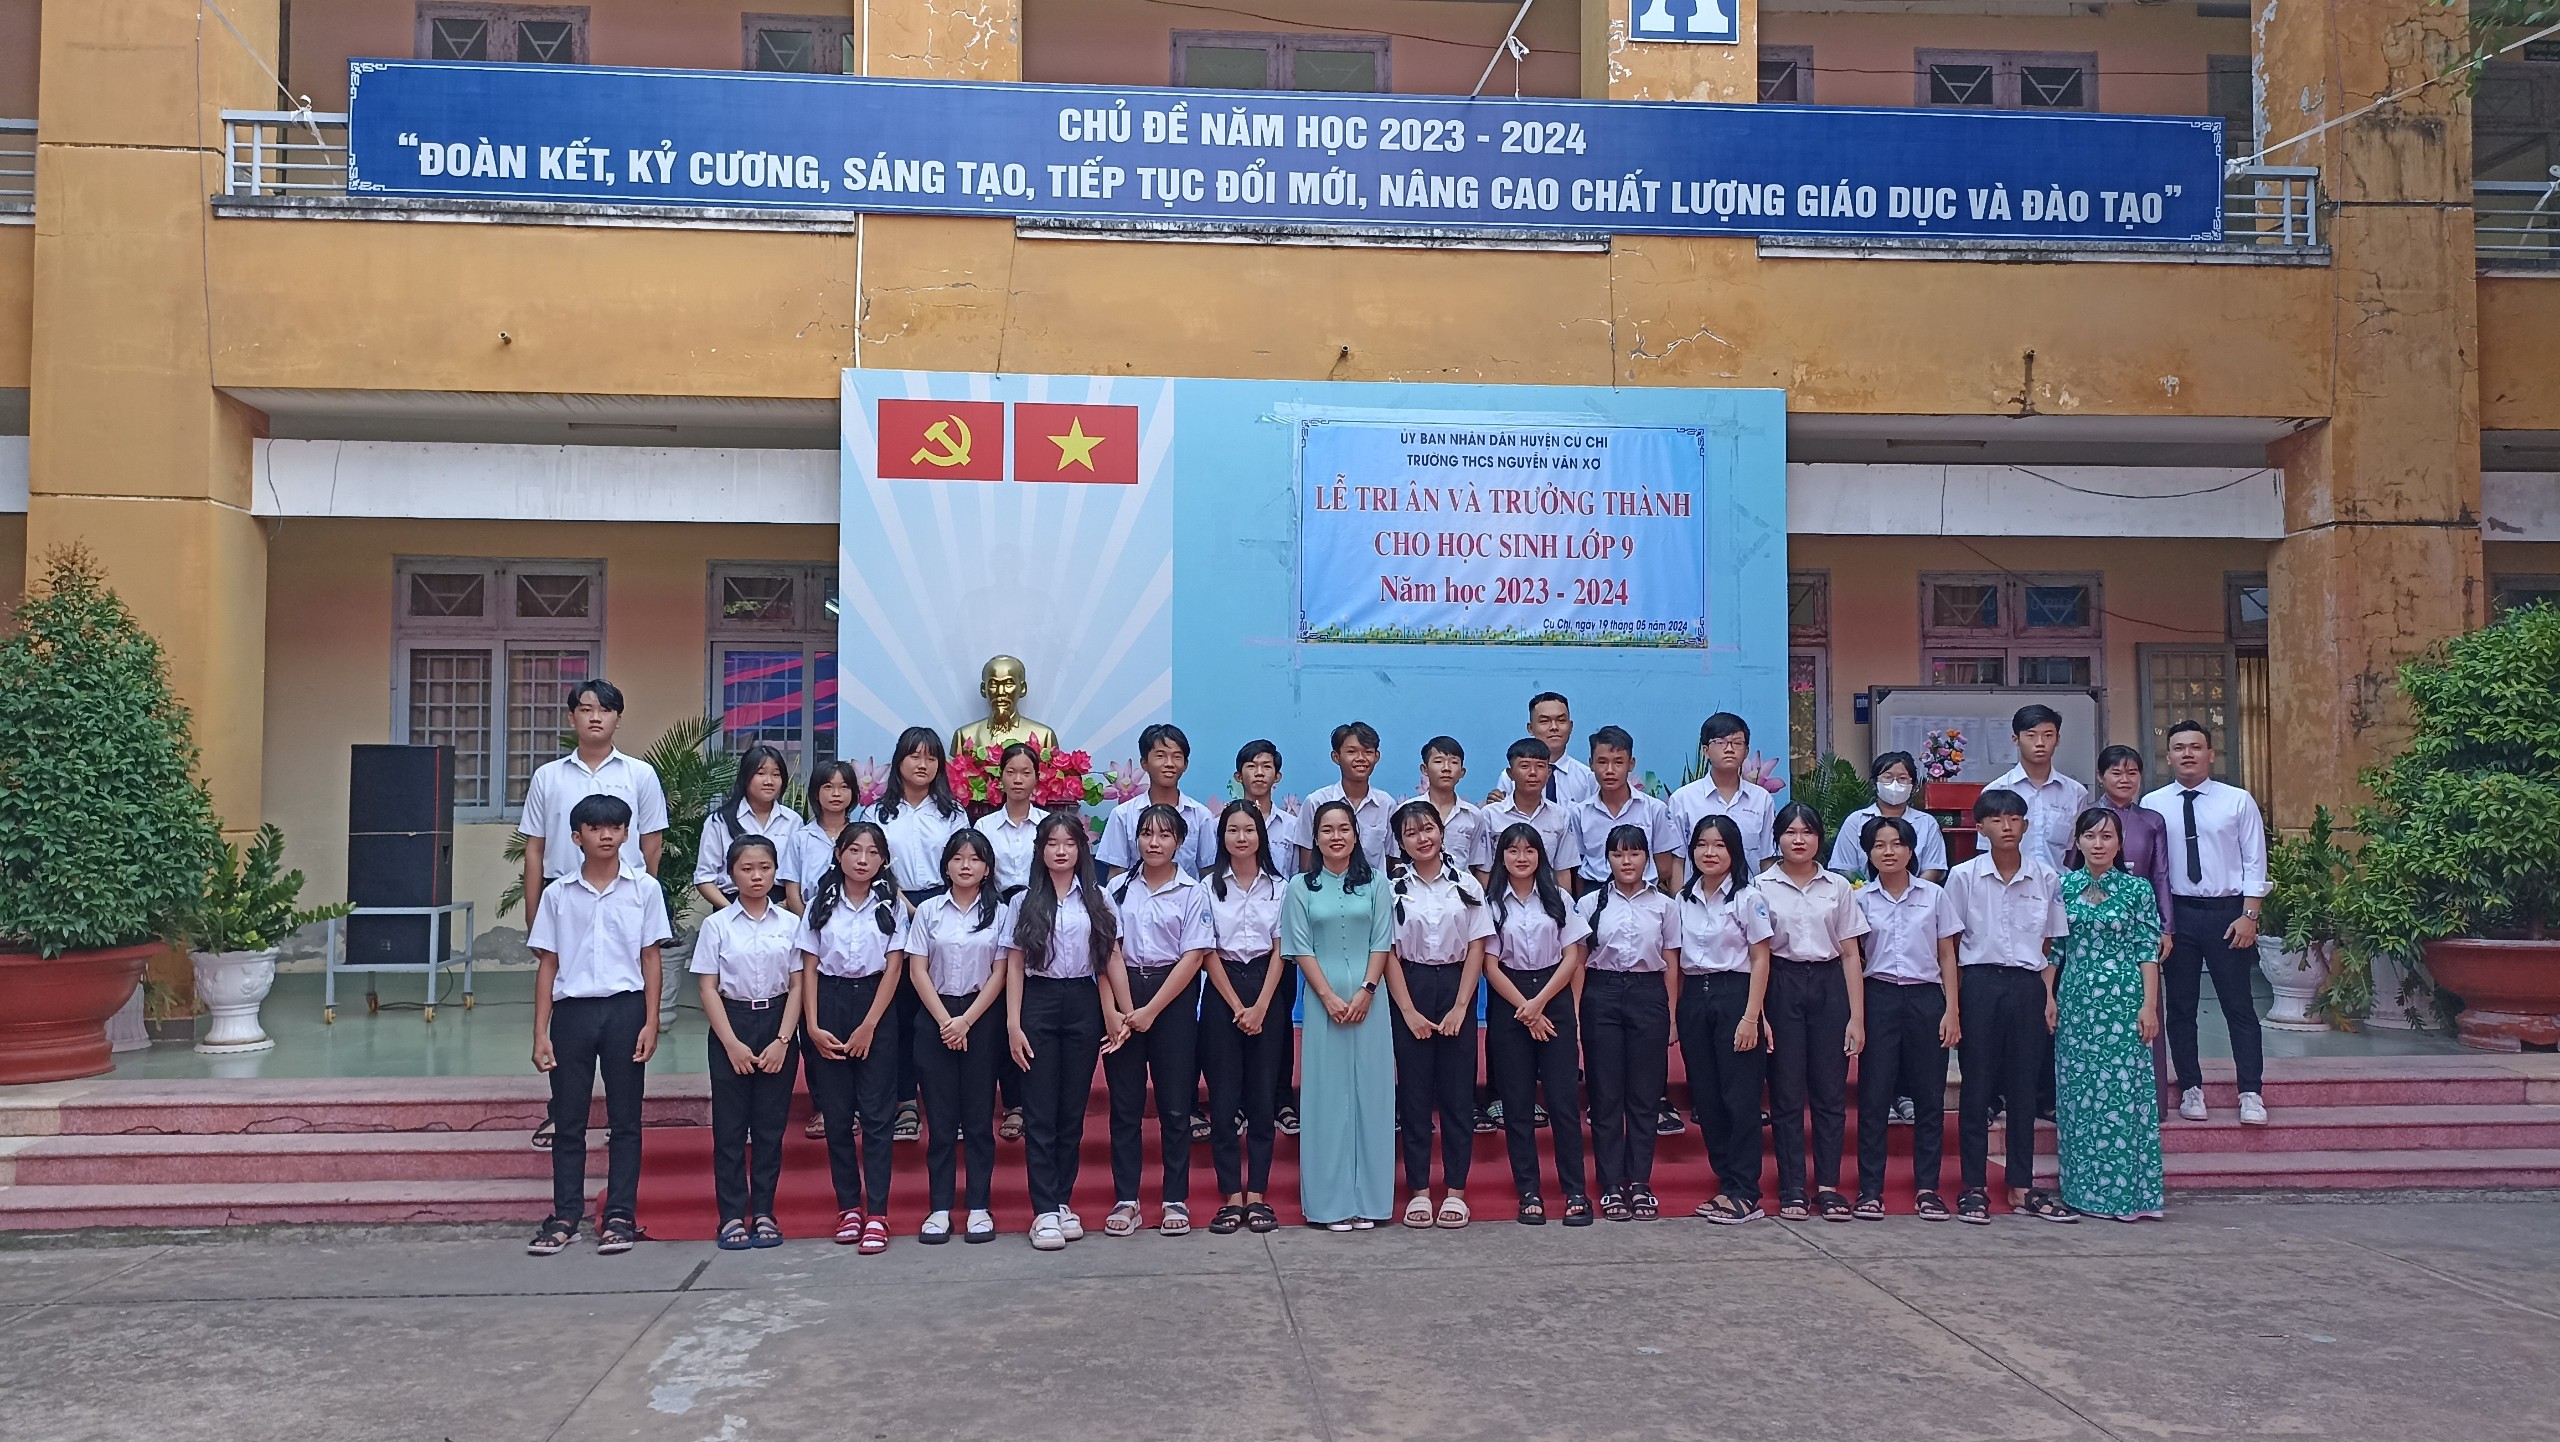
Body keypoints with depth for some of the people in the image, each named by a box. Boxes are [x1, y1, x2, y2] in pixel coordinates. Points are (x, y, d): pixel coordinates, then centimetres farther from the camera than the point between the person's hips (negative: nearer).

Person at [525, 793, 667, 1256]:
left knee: (624, 1118, 4)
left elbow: (650, 958, 3)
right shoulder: (559, 894, 5)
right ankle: (565, 1217, 14)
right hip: (572, 1009, 1)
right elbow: (547, 964, 7)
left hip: (625, 1009, -1)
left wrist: (651, 1023, -3)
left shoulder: (644, 888, 2)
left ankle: (620, 1217, 10)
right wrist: (540, 1034, 2)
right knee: (568, 1119, 6)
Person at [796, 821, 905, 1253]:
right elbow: (809, 969, 4)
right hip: (830, 1004, 2)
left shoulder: (891, 905, 1)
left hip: (876, 1007, -2)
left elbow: (893, 969, -2)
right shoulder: (821, 904, 5)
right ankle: (848, 1206, 14)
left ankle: (876, 1213, -3)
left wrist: (868, 1027, -9)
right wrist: (813, 1026, -6)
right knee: (836, 1113, 5)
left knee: (876, 1114, -4)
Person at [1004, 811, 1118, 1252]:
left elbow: (1105, 963, 5)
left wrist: (1113, 1015, -2)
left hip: (1083, 1005, 1)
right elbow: (1014, 966, 2)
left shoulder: (1096, 900, 6)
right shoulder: (1025, 902, 4)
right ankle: (1044, 1210, -2)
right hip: (1039, 1003, -1)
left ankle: (1063, 1202, 14)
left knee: (1073, 1109, 6)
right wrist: (1013, 1024, -5)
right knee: (1040, 1111, -2)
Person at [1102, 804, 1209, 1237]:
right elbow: (1113, 951, -2)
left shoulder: (1193, 892, -1)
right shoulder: (1119, 888, 5)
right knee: (1125, 1103, 3)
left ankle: (1176, 1200, 10)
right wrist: (1126, 1010, -11)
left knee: (1175, 1104, 2)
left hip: (1174, 996, -2)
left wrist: (1150, 1011, -11)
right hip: (1123, 993, 2)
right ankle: (1126, 1200, 9)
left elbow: (1192, 957, -7)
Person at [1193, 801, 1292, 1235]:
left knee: (1263, 1094, 2)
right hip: (1223, 993, -1)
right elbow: (1208, 953, -2)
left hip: (1267, 991, 1)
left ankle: (1257, 1194, 9)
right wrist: (1238, 1007, -9)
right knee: (1223, 1096, -1)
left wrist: (1260, 1007, -9)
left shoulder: (1279, 887, 6)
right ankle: (1231, 1196, 5)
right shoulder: (1210, 887, 2)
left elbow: (1280, 951, 1)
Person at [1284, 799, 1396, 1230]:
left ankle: (1367, 1199, 8)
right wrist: (1329, 997, -10)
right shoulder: (1301, 888, 5)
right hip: (1323, 1002, -1)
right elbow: (1300, 949, 0)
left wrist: (1365, 991, -10)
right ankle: (1331, 1201, 4)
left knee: (1370, 1094, 2)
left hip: (1368, 1002, 1)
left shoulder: (1375, 884, 8)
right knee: (1327, 1095, 0)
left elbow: (1382, 943, 3)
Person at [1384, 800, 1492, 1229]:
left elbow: (1476, 948, 1)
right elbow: (1389, 953, -3)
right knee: (1413, 1092, 2)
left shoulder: (1466, 885, 3)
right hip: (1410, 990, -1)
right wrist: (1408, 1011, -9)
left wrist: (1460, 1007, -7)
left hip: (1456, 986, 1)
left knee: (1458, 1092, 2)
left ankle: (1456, 1190, 9)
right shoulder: (1393, 889, 0)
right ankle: (1418, 1191, 8)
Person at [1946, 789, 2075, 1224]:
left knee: (2024, 1086, 7)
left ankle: (2022, 1187, 16)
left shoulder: (2045, 878, 5)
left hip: (2027, 984, 2)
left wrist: (2049, 995, 2)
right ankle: (1974, 1188, 7)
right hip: (1979, 981, -2)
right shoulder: (1963, 877, 0)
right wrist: (1952, 1000, -2)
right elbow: (1950, 943, 2)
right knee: (1976, 1086, 1)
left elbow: (2050, 944, 10)